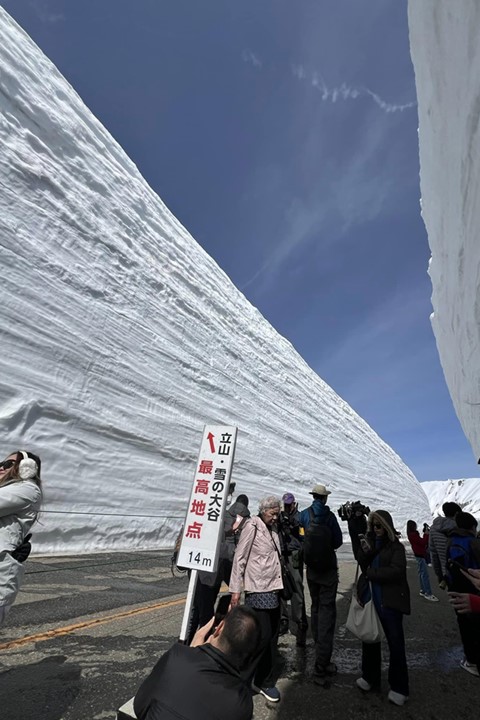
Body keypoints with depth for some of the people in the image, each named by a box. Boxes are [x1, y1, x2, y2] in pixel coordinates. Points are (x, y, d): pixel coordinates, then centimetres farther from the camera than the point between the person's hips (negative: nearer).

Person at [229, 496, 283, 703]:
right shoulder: (252, 526, -14)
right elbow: (239, 558, -13)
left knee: (272, 637, 13)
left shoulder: (273, 529, 8)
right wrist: (235, 589, -13)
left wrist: (279, 583, 13)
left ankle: (264, 682, 31)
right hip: (257, 589, -7)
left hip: (274, 589, 7)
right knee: (263, 636, -4)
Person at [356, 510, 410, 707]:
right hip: (369, 598, 5)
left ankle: (399, 687, 24)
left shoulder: (396, 547, -9)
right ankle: (370, 677, 35)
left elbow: (396, 571, -18)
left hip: (389, 601, -4)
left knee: (395, 643, 5)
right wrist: (364, 551, -18)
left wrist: (371, 573, -11)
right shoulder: (369, 542, 5)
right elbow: (362, 565, 2)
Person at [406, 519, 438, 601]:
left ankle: (423, 591, 21)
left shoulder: (412, 534, 12)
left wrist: (425, 534, 1)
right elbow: (423, 542, -21)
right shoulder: (413, 535, -19)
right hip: (420, 555, -10)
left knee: (421, 573, 14)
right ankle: (428, 594, -8)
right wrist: (426, 534, -11)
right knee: (425, 574, -9)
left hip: (419, 555, 10)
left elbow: (421, 542, 11)